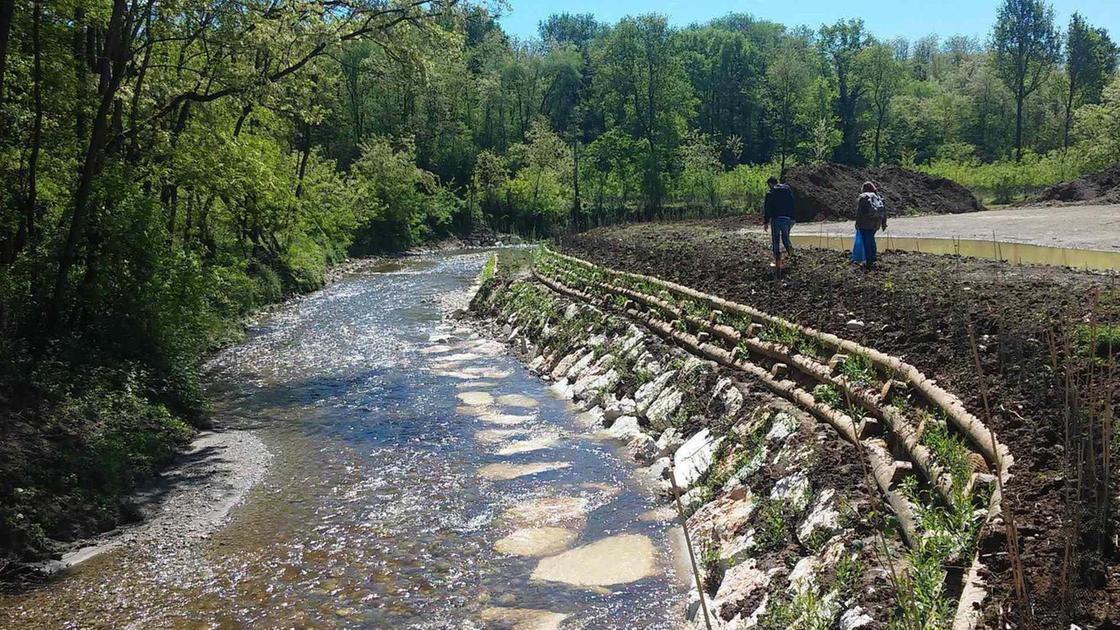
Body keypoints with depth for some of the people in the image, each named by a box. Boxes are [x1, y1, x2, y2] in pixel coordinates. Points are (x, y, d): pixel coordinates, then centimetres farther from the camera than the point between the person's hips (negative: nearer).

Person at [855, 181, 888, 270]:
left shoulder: (863, 197, -6)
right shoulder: (878, 197, 11)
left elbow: (859, 211, -11)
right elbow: (884, 210, 11)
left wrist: (857, 223, -5)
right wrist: (883, 223, 17)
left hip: (865, 223, -6)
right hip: (876, 223, 6)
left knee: (866, 241, -1)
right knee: (871, 239, 23)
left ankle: (868, 262, 0)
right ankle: (872, 259, 29)